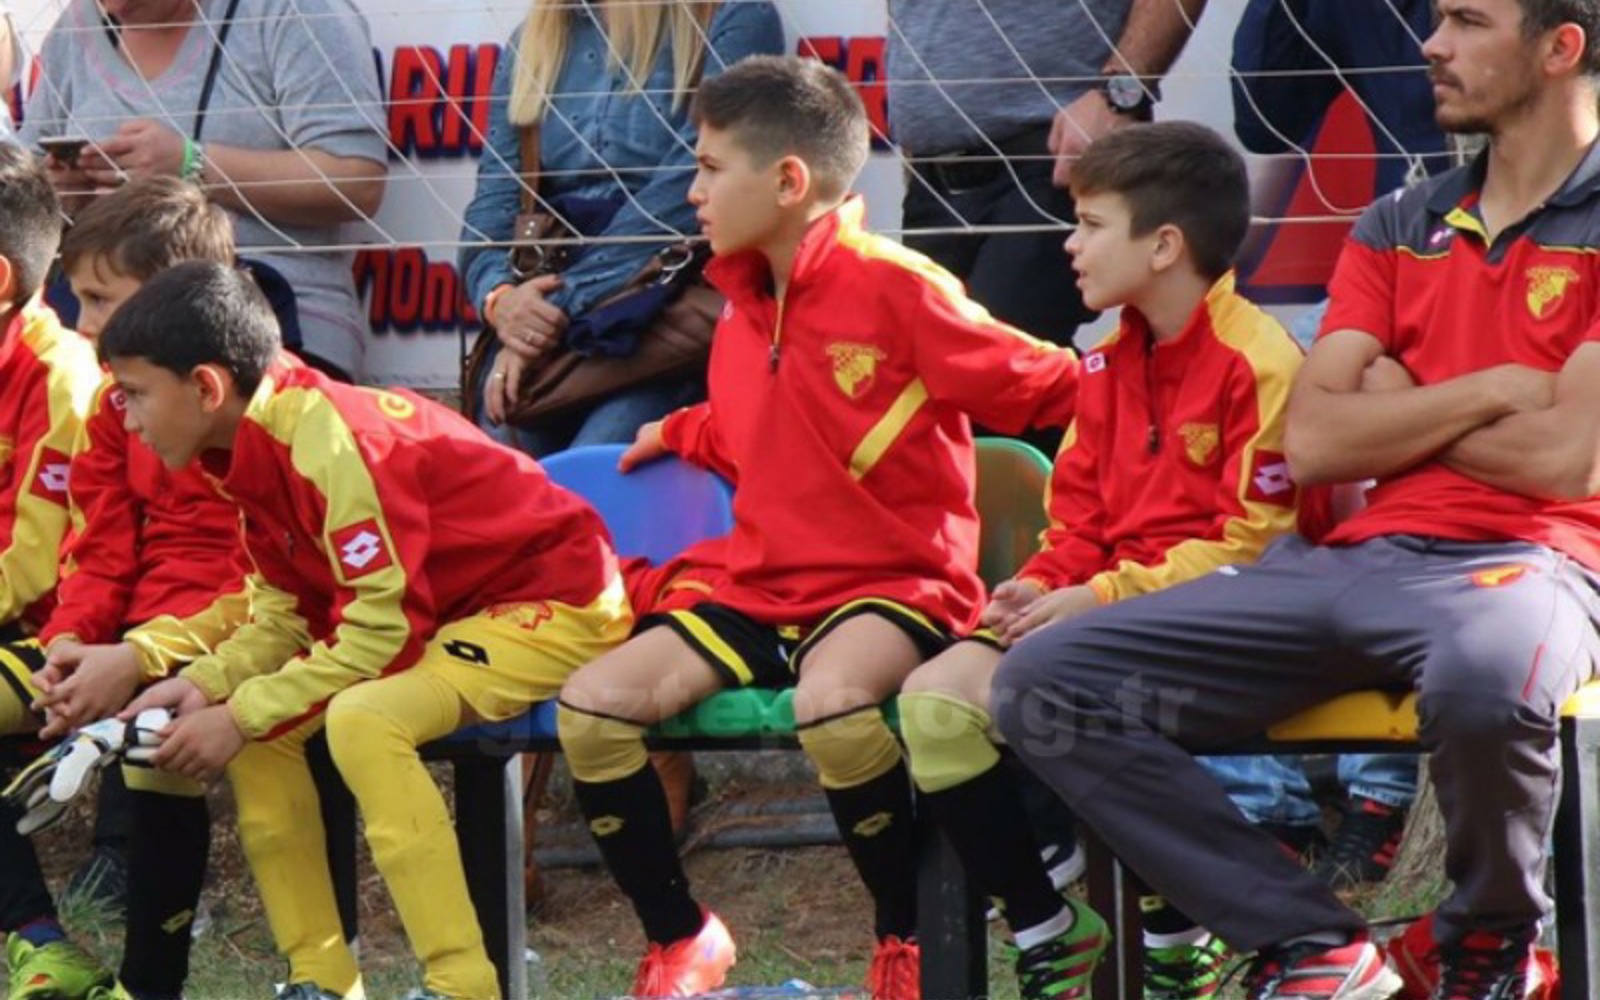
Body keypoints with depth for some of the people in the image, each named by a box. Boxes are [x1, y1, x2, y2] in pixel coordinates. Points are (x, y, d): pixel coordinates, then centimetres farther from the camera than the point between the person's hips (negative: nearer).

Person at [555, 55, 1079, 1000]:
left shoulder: (895, 288, -11)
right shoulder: (742, 312, 12)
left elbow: (1044, 388, -9)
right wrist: (677, 434, 19)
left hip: (895, 585, -7)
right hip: (762, 592, 7)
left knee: (830, 697, -40)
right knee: (593, 702, -12)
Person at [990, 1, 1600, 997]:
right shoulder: (1399, 228, 19)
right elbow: (1312, 441, 9)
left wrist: (1397, 410, 5)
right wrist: (1489, 392, -1)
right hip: (1351, 562, 6)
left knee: (1485, 679, -44)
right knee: (1041, 684, -10)